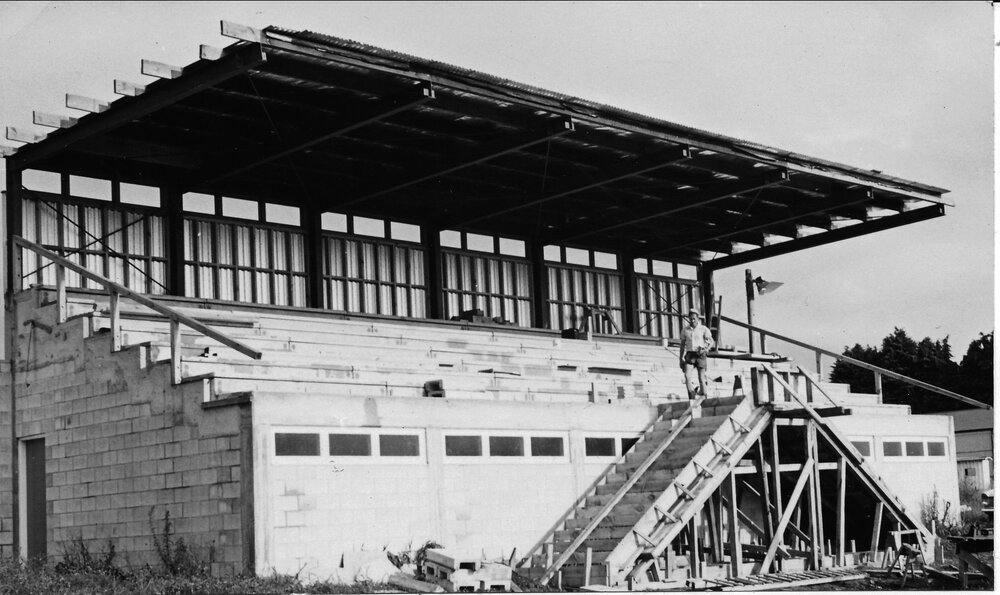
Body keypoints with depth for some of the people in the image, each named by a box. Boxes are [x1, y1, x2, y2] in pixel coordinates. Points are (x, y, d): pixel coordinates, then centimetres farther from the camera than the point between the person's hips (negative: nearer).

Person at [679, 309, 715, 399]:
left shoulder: (703, 329, -1)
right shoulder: (685, 330, 8)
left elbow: (712, 342, -4)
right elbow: (682, 345, 12)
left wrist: (706, 349, -23)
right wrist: (681, 359, 8)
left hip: (700, 355, -2)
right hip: (690, 355, 2)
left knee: (701, 378, 0)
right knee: (687, 375, -18)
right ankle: (691, 396, -16)